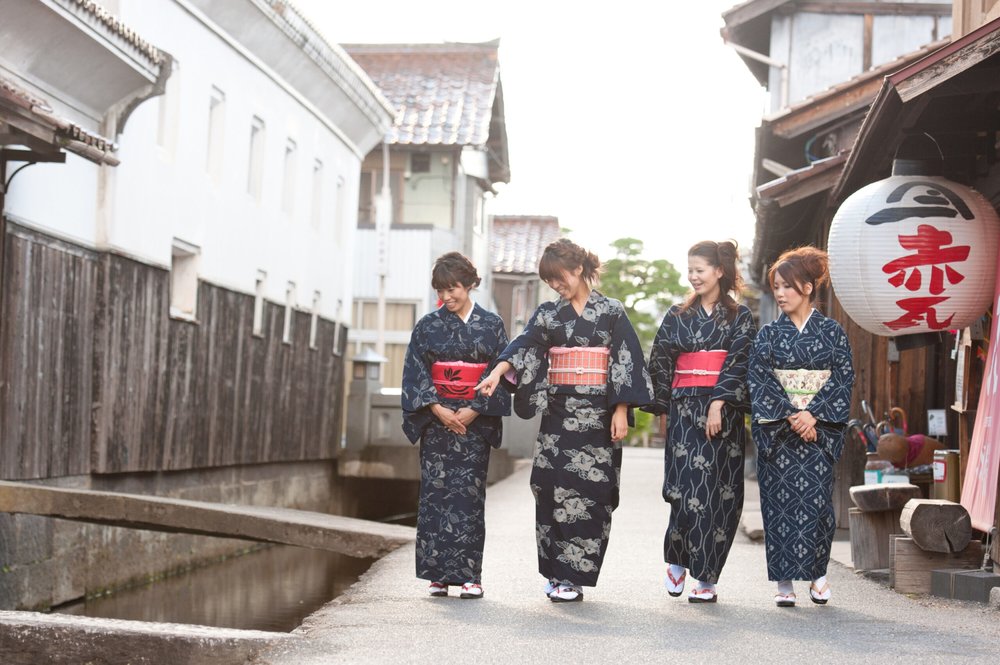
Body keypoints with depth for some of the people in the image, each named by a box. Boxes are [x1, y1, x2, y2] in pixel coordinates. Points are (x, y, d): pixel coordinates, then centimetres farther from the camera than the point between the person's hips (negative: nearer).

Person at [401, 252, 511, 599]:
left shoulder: (491, 325, 3)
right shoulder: (428, 326, 5)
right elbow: (415, 373, 1)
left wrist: (474, 411, -11)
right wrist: (437, 409, -11)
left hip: (475, 421, -1)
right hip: (436, 418, 1)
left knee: (470, 493, -3)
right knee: (435, 492, -3)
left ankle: (469, 575, 0)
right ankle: (439, 574, 2)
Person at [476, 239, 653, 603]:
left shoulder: (611, 312, 3)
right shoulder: (548, 314, 10)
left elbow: (627, 362, -1)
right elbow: (524, 345, -5)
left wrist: (621, 410, -8)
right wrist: (498, 372, -23)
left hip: (598, 415, -3)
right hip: (559, 413, 3)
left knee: (590, 491, -4)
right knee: (553, 488, -3)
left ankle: (572, 576, 0)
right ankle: (556, 572, 5)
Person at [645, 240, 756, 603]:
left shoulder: (739, 317, 6)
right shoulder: (677, 315, 12)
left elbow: (738, 362, -4)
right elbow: (659, 362, 11)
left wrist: (718, 404, -14)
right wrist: (663, 405, 4)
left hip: (724, 411, -1)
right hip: (685, 409, 1)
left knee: (722, 493, -3)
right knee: (688, 486, -11)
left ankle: (707, 578, 2)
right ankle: (677, 559, 12)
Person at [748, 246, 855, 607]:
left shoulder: (832, 332, 5)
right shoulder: (769, 334, 6)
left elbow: (842, 378, -1)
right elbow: (760, 380, -2)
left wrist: (813, 414, -13)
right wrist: (790, 416, -13)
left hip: (820, 429, -1)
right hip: (776, 431, 1)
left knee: (816, 501, -7)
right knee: (781, 503, -3)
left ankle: (817, 572, 12)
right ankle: (784, 581, 2)